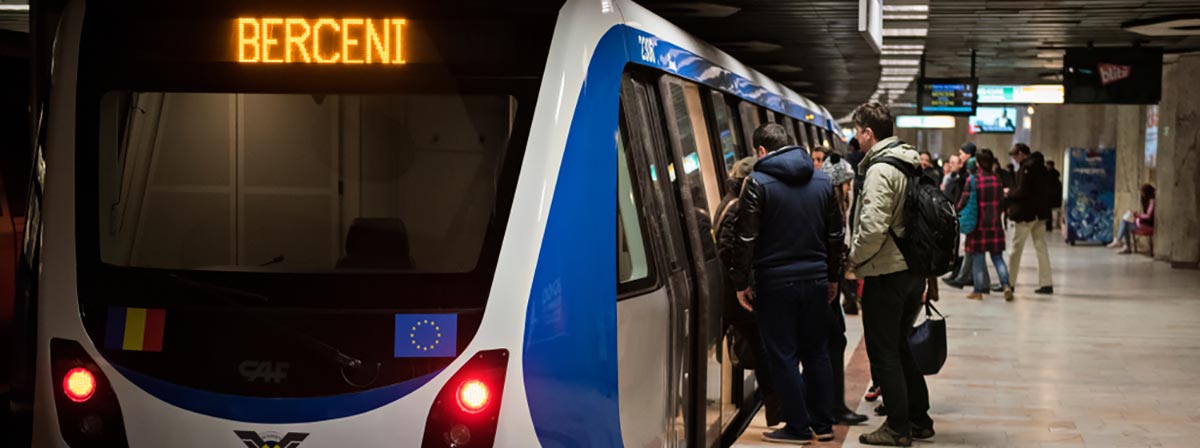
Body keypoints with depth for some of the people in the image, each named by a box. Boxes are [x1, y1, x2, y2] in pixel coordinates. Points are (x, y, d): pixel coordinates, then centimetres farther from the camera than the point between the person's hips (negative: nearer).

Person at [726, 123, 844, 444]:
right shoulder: (821, 181, 9)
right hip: (816, 279, 5)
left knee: (783, 356, 2)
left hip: (776, 282, -5)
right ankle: (823, 424, 18)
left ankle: (798, 427, 5)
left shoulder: (758, 183, -9)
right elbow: (835, 234, 14)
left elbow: (745, 238, -12)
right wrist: (832, 277, 21)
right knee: (817, 352, 14)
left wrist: (740, 282, -5)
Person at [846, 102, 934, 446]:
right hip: (913, 271, 9)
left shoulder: (880, 170, -18)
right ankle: (919, 420, 24)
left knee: (884, 353, 1)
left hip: (886, 274, -9)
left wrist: (853, 258, -10)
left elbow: (873, 228, -26)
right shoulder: (911, 164, 10)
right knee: (901, 348, 19)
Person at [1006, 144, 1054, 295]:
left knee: (1017, 247, 1)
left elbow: (1021, 192, -20)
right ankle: (1046, 283, 7)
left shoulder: (1027, 167, -15)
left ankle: (1009, 282, 7)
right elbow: (1050, 188, 17)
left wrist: (1009, 193, -2)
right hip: (1041, 212, 8)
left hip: (1026, 213, -8)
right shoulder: (1041, 166, 12)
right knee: (1041, 247, 9)